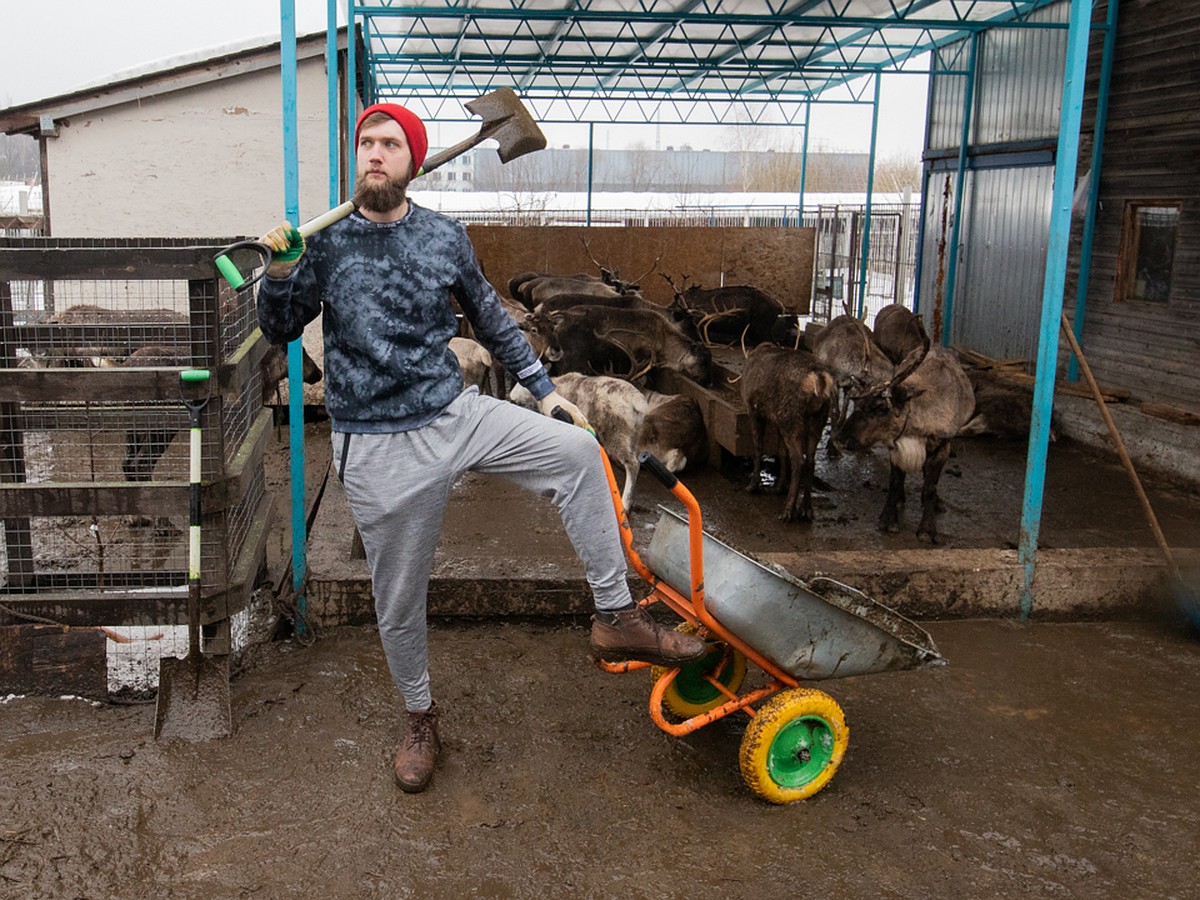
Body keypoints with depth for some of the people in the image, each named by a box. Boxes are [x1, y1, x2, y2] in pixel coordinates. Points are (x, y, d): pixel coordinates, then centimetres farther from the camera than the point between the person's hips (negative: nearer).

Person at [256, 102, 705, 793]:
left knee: (576, 450, -12)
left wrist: (542, 386, 13)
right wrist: (282, 270, -16)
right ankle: (420, 716, 34)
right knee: (399, 602, 7)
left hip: (457, 415, 2)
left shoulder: (446, 237, 2)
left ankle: (616, 617, -2)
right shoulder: (326, 241, -3)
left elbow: (492, 320, 14)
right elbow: (281, 331, 3)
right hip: (379, 449, -2)